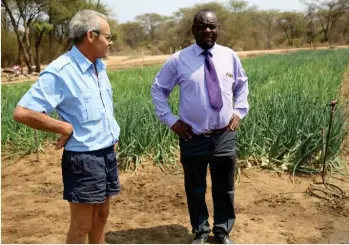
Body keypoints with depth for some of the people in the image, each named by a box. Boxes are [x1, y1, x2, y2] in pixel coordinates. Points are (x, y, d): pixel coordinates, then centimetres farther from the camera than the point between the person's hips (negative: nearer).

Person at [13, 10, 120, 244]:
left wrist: (111, 135, 11)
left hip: (107, 153, 8)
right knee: (82, 225, 6)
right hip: (83, 158, -7)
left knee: (101, 215, 20)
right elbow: (22, 112, -23)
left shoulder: (100, 65, 6)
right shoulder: (60, 71, -19)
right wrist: (66, 128, -18)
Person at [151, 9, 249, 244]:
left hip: (225, 136, 2)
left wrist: (239, 111, 4)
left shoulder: (230, 56, 0)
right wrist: (170, 119, -4)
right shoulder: (179, 60, -8)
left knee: (225, 189, 16)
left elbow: (242, 85, 17)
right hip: (192, 137, -2)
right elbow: (158, 89, 3)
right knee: (195, 189, 14)